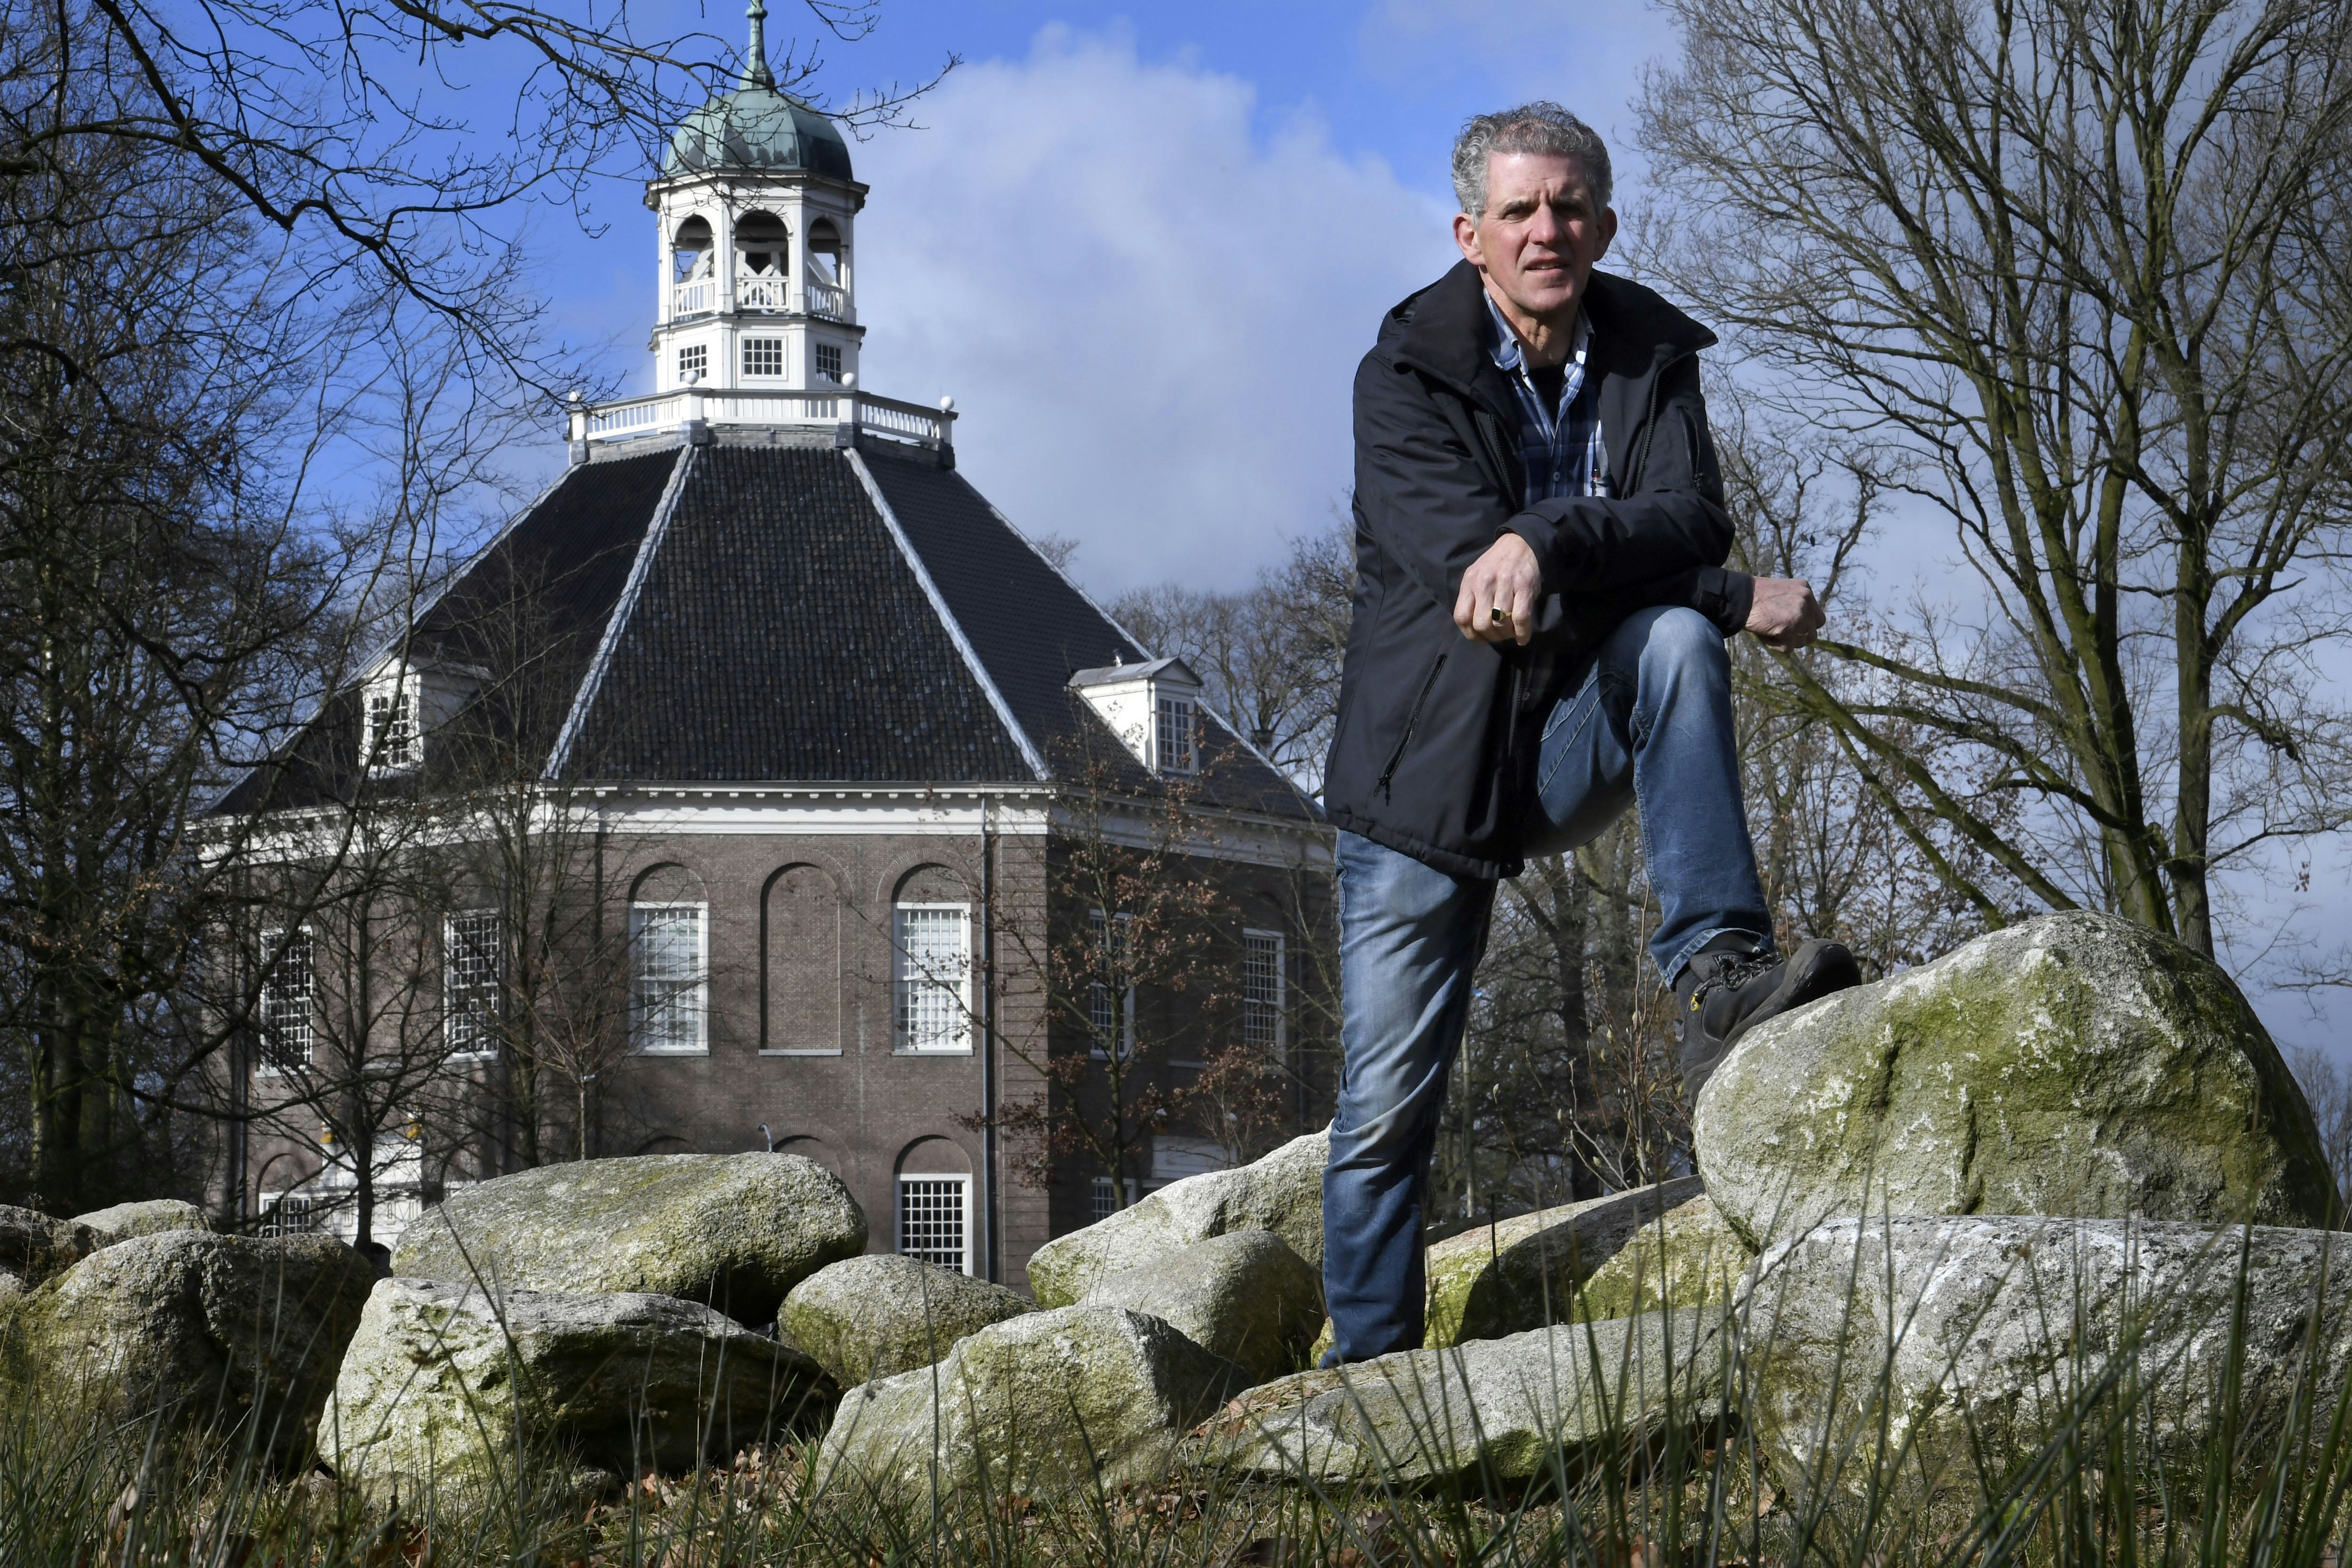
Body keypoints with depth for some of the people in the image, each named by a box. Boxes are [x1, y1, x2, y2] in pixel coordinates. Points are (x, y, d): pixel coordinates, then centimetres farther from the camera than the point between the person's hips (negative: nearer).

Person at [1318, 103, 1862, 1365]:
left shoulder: (1651, 355, 2)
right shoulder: (1405, 374, -9)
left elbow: (1691, 521, -15)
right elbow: (1463, 567, -22)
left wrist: (1549, 539, -37)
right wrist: (1742, 602, -25)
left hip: (1580, 735, 2)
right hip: (1430, 757, -2)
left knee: (1676, 639, -30)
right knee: (1386, 1105, -3)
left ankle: (1717, 980, -35)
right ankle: (1368, 1377, 12)